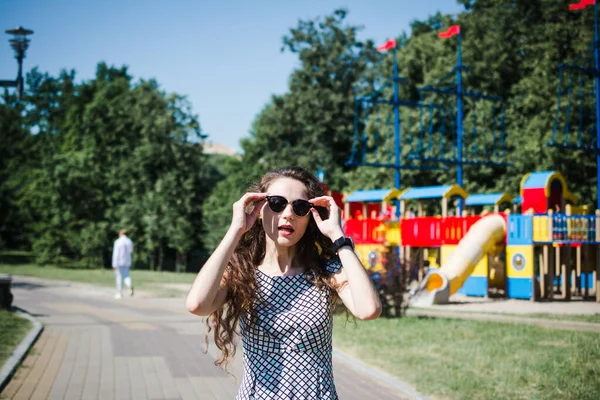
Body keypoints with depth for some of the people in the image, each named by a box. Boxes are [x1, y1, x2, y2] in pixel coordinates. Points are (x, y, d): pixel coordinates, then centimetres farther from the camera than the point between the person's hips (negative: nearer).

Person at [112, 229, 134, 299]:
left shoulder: (118, 242, -11)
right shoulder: (130, 242, 6)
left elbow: (115, 254, -15)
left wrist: (114, 264, -14)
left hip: (119, 262, -5)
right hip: (127, 262, 5)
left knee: (119, 277, 4)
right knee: (126, 276, 9)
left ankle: (120, 293, 9)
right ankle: (130, 286, -21)